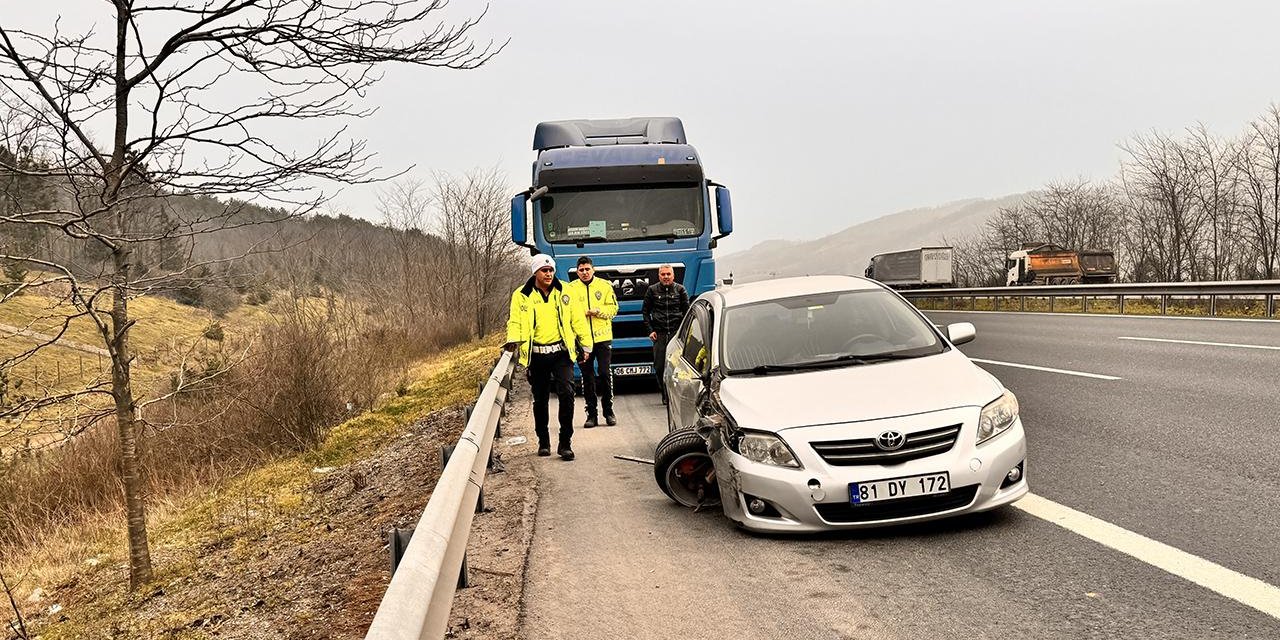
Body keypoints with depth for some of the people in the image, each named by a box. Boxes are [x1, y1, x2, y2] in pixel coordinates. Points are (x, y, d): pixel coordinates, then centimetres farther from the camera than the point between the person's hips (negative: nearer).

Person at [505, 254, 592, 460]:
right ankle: (543, 442, 26)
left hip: (561, 352, 0)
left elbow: (577, 320, 10)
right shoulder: (521, 296, 3)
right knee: (540, 400, 10)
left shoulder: (564, 292, 6)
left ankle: (565, 443, -7)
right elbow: (515, 322, -1)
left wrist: (585, 345, 10)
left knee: (566, 393, -15)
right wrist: (513, 340, -21)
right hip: (536, 356, 0)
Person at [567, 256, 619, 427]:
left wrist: (598, 311, -12)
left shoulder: (605, 286, 7)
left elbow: (613, 308, 5)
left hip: (603, 338, 0)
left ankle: (608, 411, 12)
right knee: (587, 376, 5)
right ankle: (591, 414, 12)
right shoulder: (570, 289, 4)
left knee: (605, 373, 0)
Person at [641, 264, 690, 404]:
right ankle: (665, 394, 13)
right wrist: (650, 330, 4)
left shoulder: (680, 289, 7)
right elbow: (645, 311, 12)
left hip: (677, 332, -1)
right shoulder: (652, 290, 7)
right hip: (659, 334, 1)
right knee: (659, 367, 0)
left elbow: (687, 311, 9)